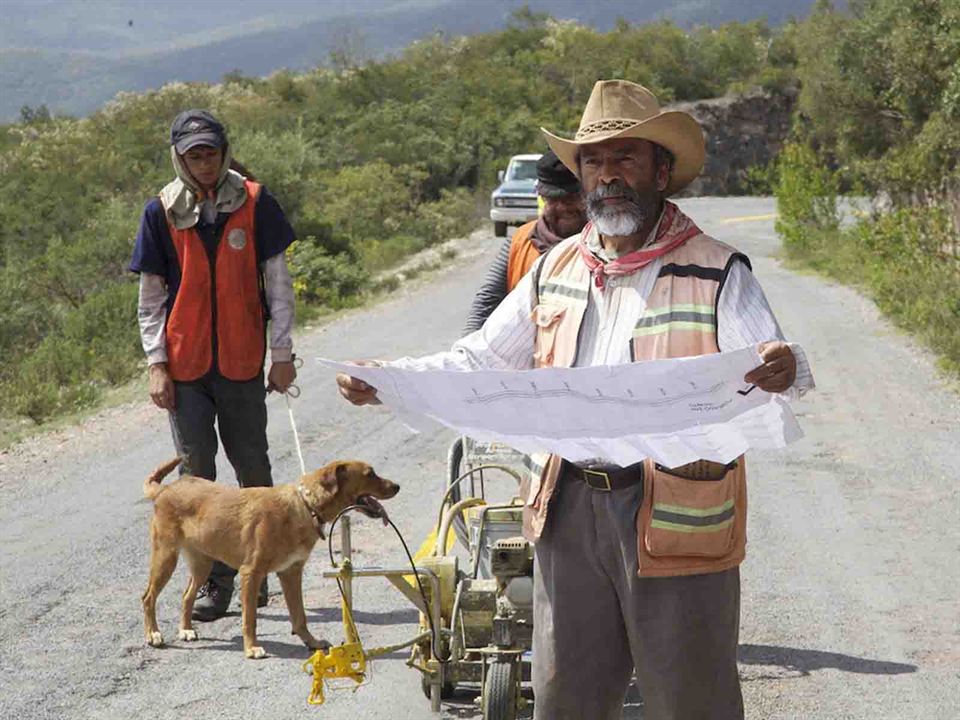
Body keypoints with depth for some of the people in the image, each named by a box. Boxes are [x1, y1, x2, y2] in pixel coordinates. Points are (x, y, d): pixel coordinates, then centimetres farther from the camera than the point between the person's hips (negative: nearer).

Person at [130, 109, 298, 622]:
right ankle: (215, 580, 7)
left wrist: (282, 353, -1)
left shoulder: (254, 203, -2)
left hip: (242, 361, 0)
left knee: (253, 469, 8)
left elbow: (277, 281, 2)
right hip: (185, 363, 1)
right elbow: (151, 295, 5)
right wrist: (156, 363, -3)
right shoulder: (161, 213, 1)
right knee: (197, 473, 0)